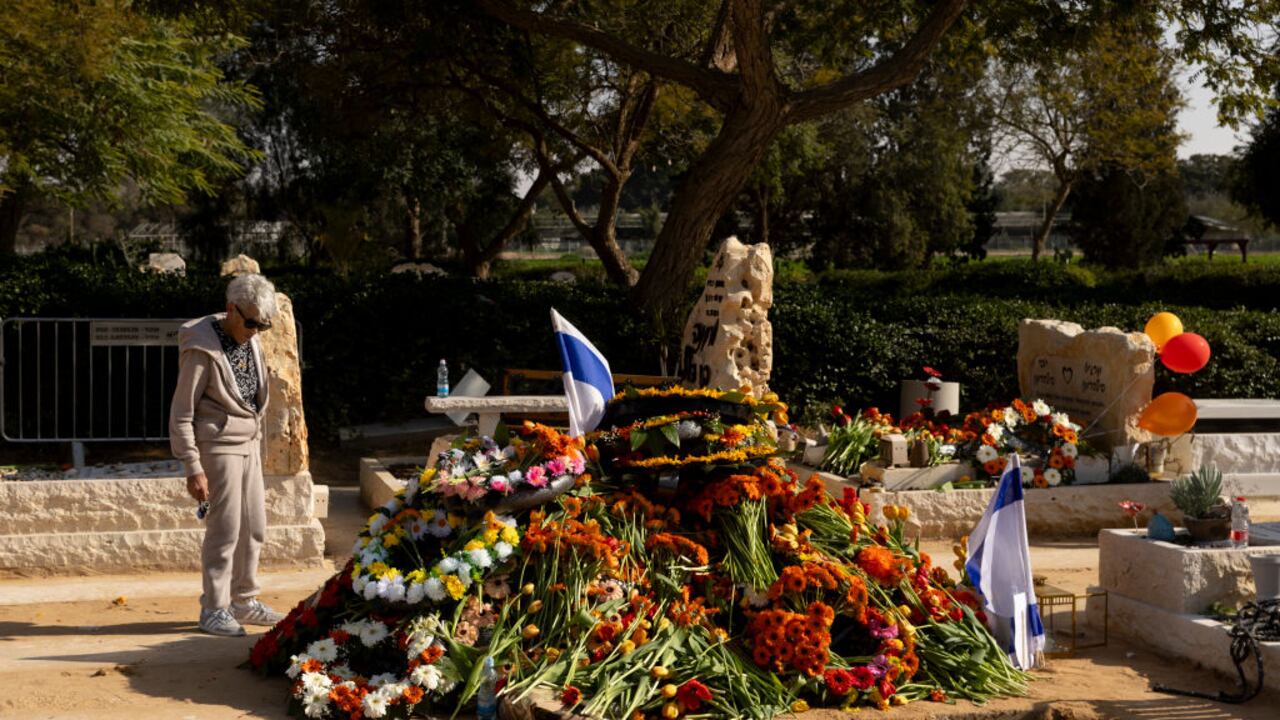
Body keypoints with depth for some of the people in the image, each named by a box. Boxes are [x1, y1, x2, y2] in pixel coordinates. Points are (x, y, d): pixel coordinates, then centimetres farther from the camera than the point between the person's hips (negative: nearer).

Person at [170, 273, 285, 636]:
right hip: (219, 446, -8)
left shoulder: (250, 341, 7)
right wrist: (193, 468, -17)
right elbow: (181, 414, -15)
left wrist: (258, 442, 17)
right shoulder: (202, 349, -16)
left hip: (249, 444, 8)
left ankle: (243, 601, 25)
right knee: (225, 529, -5)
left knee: (254, 527, 12)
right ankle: (214, 609, 7)